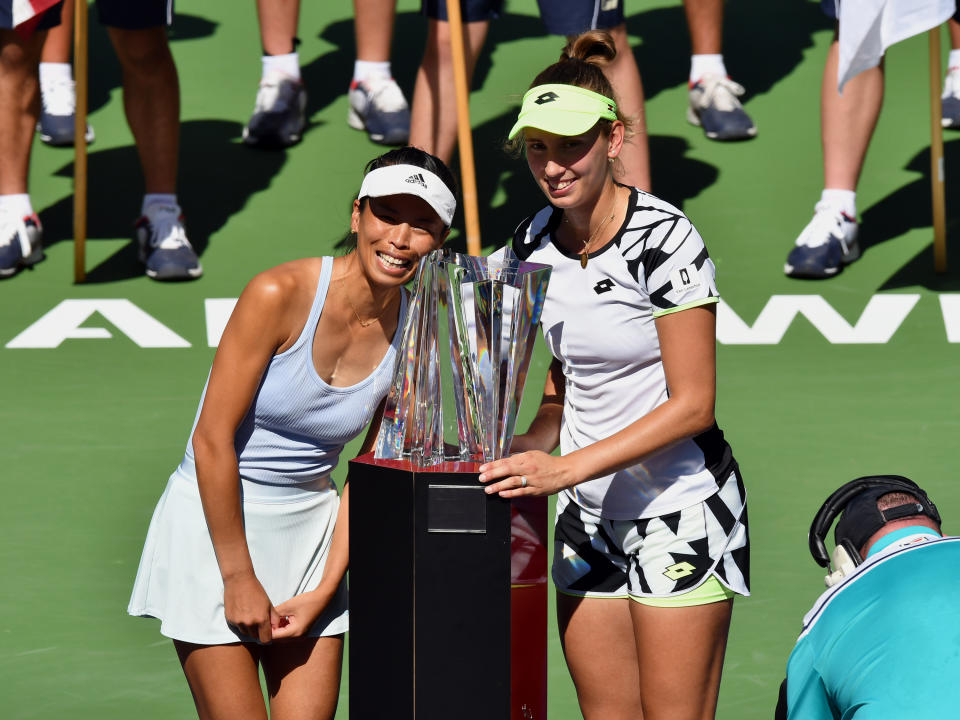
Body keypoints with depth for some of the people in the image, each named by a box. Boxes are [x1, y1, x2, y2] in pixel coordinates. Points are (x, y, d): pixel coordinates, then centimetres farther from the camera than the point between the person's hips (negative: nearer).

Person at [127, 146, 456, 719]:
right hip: (215, 522, -5)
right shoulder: (280, 294, -18)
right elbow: (212, 440, -16)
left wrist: (325, 590, -3)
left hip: (311, 527, 5)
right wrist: (239, 577, -13)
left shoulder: (414, 335, -3)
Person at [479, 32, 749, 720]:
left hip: (679, 509, -6)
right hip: (590, 514, 6)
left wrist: (565, 468, -22)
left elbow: (692, 405, -17)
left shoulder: (663, 238, -16)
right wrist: (526, 452, 0)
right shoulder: (536, 240, 4)